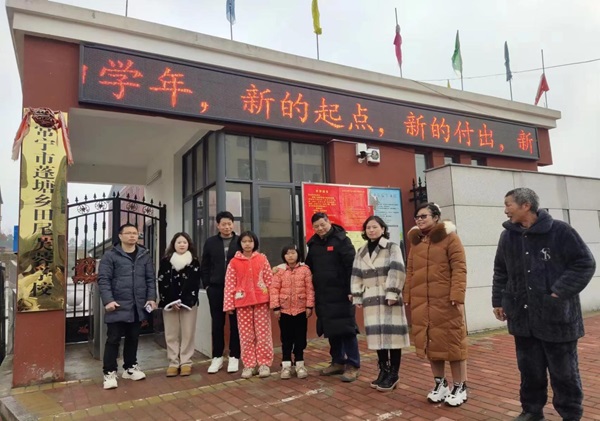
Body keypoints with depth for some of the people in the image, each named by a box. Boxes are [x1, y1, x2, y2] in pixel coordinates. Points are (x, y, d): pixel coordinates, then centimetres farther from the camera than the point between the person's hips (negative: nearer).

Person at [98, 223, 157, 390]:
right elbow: (103, 279, -8)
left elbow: (151, 279, 10)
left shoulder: (145, 255, 9)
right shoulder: (110, 255, -4)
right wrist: (108, 300, -18)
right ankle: (109, 372, 14)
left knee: (133, 339, 15)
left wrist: (151, 298, 0)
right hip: (118, 306, -4)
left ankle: (130, 368, 29)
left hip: (138, 306, 4)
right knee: (113, 340, 2)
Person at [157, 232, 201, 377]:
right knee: (171, 334, 3)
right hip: (169, 303, 1)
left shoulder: (194, 262, 5)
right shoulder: (165, 261, 5)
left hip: (189, 302, 0)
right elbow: (162, 284, -1)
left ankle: (186, 362, 7)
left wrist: (184, 302, -10)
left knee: (187, 333, 0)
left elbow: (194, 284, -1)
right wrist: (171, 302, -10)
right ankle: (173, 363, 10)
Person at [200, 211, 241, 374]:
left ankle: (234, 356, 17)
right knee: (217, 324, 9)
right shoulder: (210, 242, 6)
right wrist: (207, 284, 1)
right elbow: (204, 266, 9)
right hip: (215, 289, 2)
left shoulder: (240, 242, 1)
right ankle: (217, 357, 20)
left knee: (235, 323, 6)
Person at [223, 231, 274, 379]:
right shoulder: (234, 262, 1)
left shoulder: (262, 259, 2)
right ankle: (249, 365, 18)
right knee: (246, 335, 7)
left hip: (261, 301, 0)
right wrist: (229, 304, -3)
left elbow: (269, 280, 2)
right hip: (243, 302, 0)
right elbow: (229, 285, -1)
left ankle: (264, 363, 15)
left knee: (263, 333, 4)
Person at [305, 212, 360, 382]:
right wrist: (312, 292, 14)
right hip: (322, 295, 6)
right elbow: (309, 268, 19)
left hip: (341, 294, -6)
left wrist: (351, 290, -18)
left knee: (346, 329, -2)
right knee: (331, 330, 12)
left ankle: (353, 365, 8)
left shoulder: (341, 240, -7)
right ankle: (338, 362, 25)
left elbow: (351, 266, -13)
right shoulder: (313, 244, 11)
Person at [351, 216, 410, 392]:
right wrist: (357, 297, 8)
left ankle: (393, 374, 8)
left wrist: (392, 293, -17)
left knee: (392, 333, -3)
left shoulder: (392, 247, 0)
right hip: (371, 299, 4)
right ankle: (384, 371, 20)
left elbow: (397, 271, -9)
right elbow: (356, 275, 14)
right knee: (377, 334, 7)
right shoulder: (361, 252, 14)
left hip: (388, 297, -4)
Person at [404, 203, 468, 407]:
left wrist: (457, 296, -18)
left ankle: (460, 388, 18)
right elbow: (410, 271, 15)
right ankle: (440, 383, 28)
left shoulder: (449, 237, -4)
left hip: (446, 301, -5)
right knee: (430, 342, 12)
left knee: (452, 342, 2)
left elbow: (459, 268, -10)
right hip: (421, 302, 5)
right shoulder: (415, 241, 13)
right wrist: (408, 297, 10)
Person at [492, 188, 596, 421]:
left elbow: (585, 263, -8)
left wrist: (560, 293, -15)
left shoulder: (559, 231, -10)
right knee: (529, 369, 14)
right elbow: (501, 273, 14)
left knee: (564, 371, 9)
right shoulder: (507, 237, 5)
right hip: (523, 317, 4)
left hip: (557, 316, -4)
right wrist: (499, 300, 11)